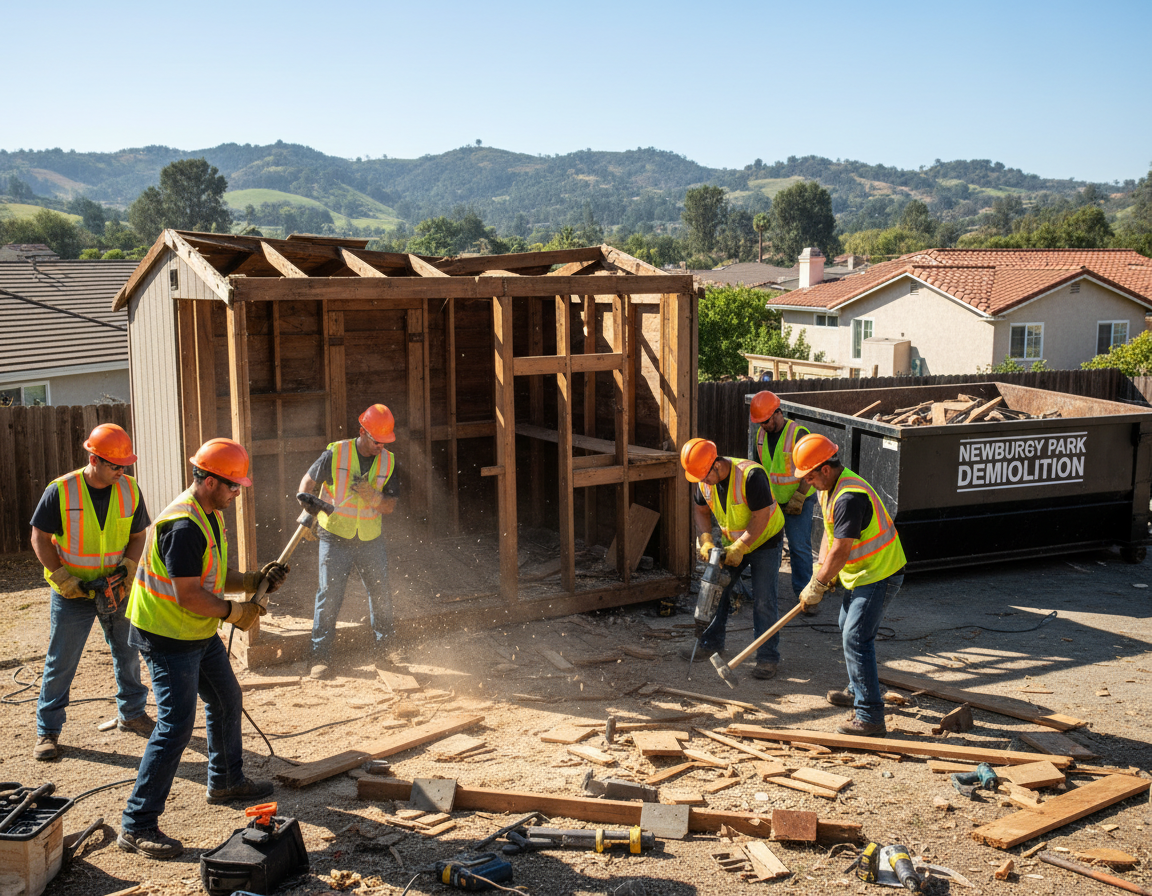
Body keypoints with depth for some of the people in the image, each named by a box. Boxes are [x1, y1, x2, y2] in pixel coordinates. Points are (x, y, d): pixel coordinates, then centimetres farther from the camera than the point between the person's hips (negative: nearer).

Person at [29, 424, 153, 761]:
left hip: (117, 590, 4)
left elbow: (138, 535, 5)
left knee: (128, 654, 15)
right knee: (60, 663, 4)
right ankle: (47, 731, 16)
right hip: (72, 594, -3)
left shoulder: (130, 490, -4)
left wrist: (128, 566, -12)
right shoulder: (60, 491, -14)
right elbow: (40, 538, -8)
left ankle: (131, 714, 33)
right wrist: (63, 578, -15)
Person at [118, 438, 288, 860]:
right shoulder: (184, 525, -27)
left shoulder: (211, 516, 7)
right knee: (176, 726, -12)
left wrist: (254, 581, -1)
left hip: (200, 632, 11)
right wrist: (234, 612, -17)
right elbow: (188, 595, -28)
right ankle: (137, 826, -5)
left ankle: (226, 782, 42)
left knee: (227, 702, 22)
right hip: (168, 636, -11)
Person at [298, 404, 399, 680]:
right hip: (335, 538, -3)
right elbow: (308, 481, 2)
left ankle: (381, 651, 21)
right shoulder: (335, 454, -10)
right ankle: (321, 657, 4)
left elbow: (390, 506, -2)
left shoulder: (388, 462, -1)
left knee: (381, 594, 6)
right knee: (329, 596, -4)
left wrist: (372, 497, -22)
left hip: (371, 540, 3)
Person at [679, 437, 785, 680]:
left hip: (765, 540, -6)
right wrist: (706, 540, -8)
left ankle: (768, 657, 1)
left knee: (763, 600, -8)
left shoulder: (751, 475, -33)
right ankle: (712, 643, 24)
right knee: (717, 589, 8)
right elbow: (700, 509, 6)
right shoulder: (704, 480, -11)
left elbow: (761, 518, -29)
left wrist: (738, 548, -29)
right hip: (732, 542, 6)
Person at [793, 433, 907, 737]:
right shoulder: (829, 487, 5)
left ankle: (870, 717, -13)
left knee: (856, 638, -15)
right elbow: (829, 532, 11)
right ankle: (858, 691, 42)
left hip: (879, 575, -11)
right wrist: (822, 570, -2)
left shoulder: (849, 498, -29)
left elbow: (840, 553, -28)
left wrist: (816, 586, -17)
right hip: (862, 573, 11)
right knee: (848, 630, 24)